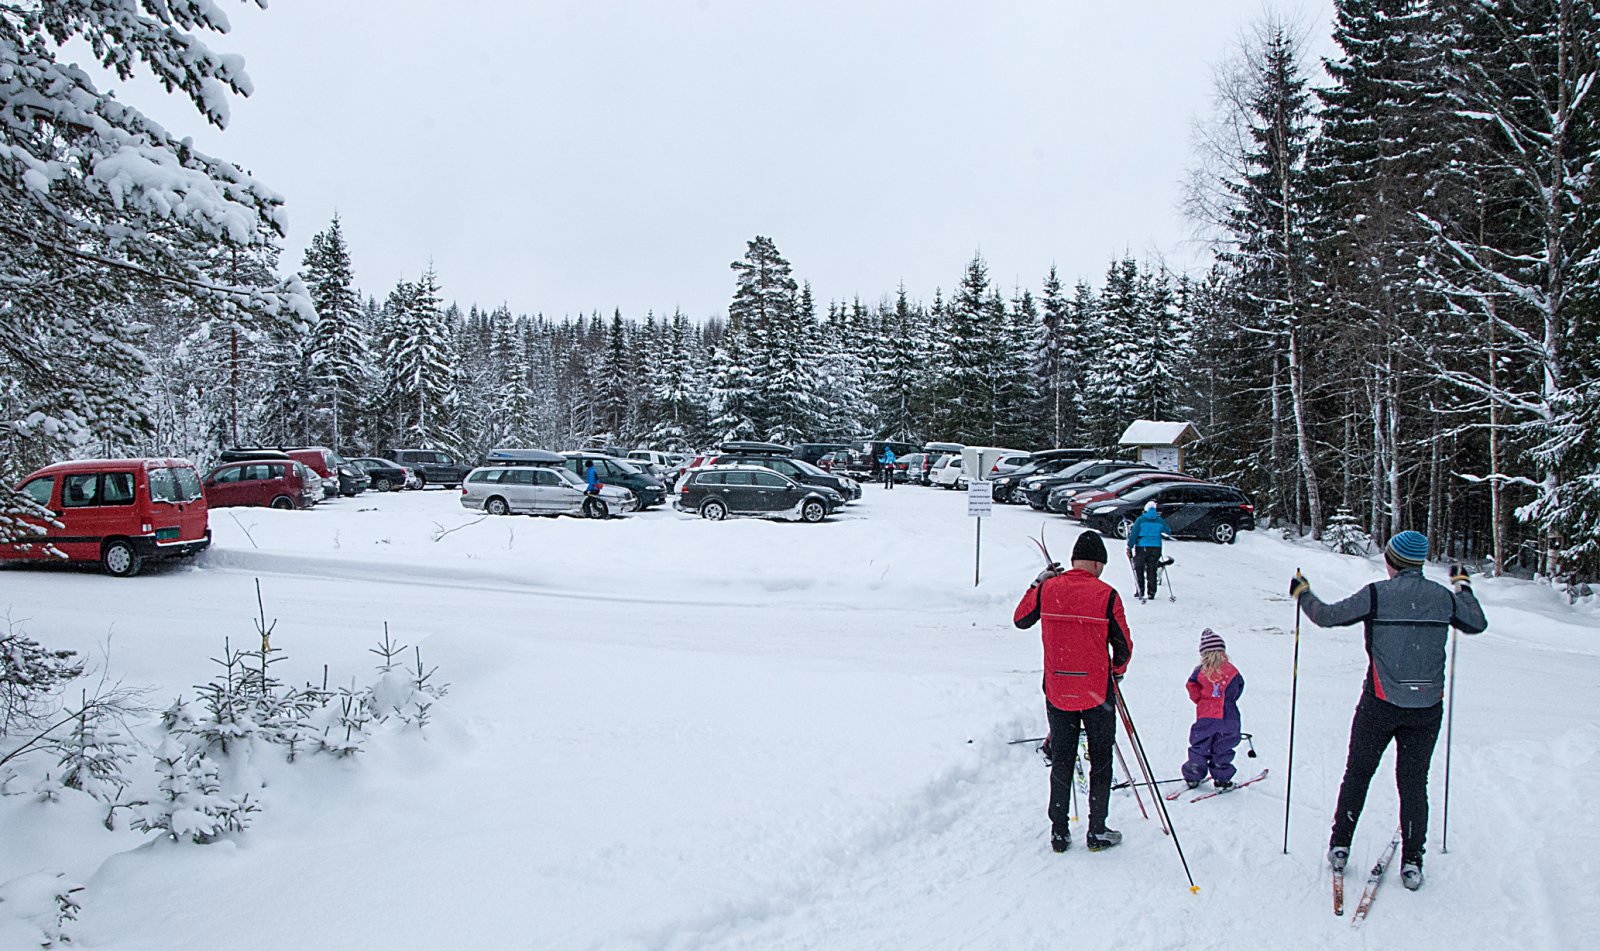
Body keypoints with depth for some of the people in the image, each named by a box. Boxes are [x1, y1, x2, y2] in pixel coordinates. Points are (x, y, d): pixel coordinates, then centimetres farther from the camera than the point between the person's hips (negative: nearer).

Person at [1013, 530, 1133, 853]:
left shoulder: (1047, 589, -5)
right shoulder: (1106, 595, -12)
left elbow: (1020, 619, 11)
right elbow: (1124, 645, -5)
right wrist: (1118, 669, 16)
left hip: (1057, 690, 3)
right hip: (1097, 692, -3)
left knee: (1061, 761, 15)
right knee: (1100, 760, 13)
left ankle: (1059, 832, 18)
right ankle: (1097, 832, 18)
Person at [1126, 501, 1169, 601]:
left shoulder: (1140, 519, -5)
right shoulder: (1159, 520, 3)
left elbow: (1134, 534, -9)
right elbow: (1168, 532, 15)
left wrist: (1129, 547, -6)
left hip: (1142, 548, -3)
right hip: (1156, 548, 3)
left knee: (1139, 569, 9)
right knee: (1152, 570, 10)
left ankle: (1140, 592, 6)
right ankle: (1151, 593, 8)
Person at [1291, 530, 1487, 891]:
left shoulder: (1377, 594, -10)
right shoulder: (1444, 596, 1)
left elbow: (1328, 616, -5)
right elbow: (1477, 624, 20)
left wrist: (1302, 594, 13)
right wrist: (1462, 586, 35)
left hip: (1381, 704, -2)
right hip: (1428, 706, 3)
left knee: (1357, 773, 13)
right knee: (1414, 782, 11)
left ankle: (1339, 846, 18)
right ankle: (1411, 862, 12)